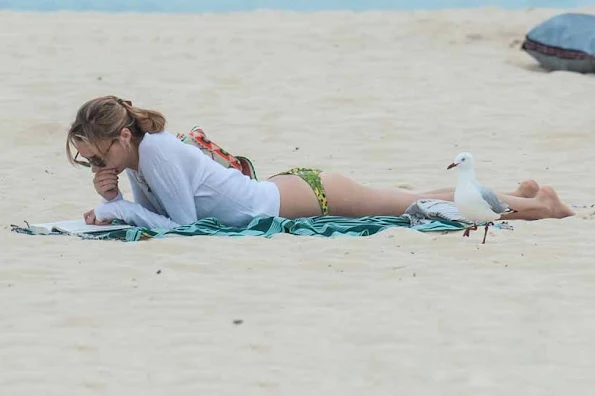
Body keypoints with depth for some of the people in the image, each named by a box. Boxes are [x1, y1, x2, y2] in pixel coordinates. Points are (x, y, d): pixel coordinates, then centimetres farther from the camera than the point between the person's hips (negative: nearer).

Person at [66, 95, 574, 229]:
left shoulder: (156, 149, -26)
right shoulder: (139, 154, 0)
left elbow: (182, 221, -23)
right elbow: (157, 213, 10)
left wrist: (115, 209, -20)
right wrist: (115, 198, -6)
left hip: (309, 195, -8)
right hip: (293, 188, 8)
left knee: (421, 206, 7)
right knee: (419, 205, 22)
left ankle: (541, 203, 22)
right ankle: (520, 194, 39)